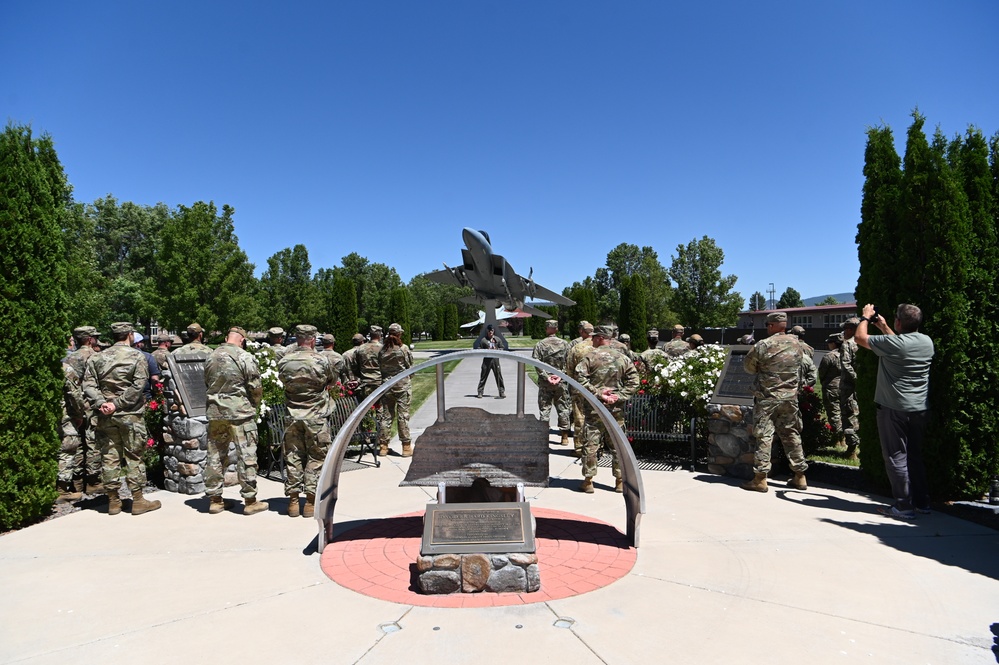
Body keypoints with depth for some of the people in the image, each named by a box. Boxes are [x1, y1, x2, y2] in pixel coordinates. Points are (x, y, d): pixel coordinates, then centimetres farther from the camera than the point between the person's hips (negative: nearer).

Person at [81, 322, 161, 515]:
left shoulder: (97, 358, 8)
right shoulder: (137, 356, -5)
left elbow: (88, 384, 0)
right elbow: (138, 386, -14)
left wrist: (100, 403, -7)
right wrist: (118, 404, -11)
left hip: (105, 416, 4)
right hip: (130, 415, -4)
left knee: (109, 457, 9)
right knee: (133, 456, 3)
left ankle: (113, 501, 17)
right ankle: (138, 500, 7)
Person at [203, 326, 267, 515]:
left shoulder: (211, 357, 8)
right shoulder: (245, 357, -10)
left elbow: (207, 385, 14)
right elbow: (256, 387, -9)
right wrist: (253, 406, 8)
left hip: (214, 413, 6)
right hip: (240, 413, -6)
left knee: (214, 455, 12)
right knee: (246, 456, 0)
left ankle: (214, 499, 20)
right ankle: (250, 501, 5)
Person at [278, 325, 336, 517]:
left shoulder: (284, 361, -2)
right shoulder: (321, 361, -11)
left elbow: (283, 381, 11)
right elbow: (332, 382, 4)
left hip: (292, 416, 3)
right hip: (317, 417, -3)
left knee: (293, 457, 11)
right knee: (316, 458, 6)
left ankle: (293, 501, 16)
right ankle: (311, 500, 9)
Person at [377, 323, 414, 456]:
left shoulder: (382, 350, 1)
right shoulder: (404, 348, -10)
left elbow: (380, 367, 5)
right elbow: (410, 367, -3)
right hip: (402, 385, -3)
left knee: (385, 415, 9)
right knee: (403, 415, 2)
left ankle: (383, 446, 13)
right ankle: (406, 446, 6)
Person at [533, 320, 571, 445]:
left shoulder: (539, 345, -4)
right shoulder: (564, 344, 1)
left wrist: (546, 377, -9)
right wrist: (560, 375, -5)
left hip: (545, 383, -1)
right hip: (561, 382, 1)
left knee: (544, 409, 6)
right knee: (563, 408, 9)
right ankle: (564, 437, 12)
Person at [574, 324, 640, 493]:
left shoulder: (590, 356, -6)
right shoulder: (623, 358, 4)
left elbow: (581, 379, -15)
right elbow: (635, 381, 1)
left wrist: (597, 393, -11)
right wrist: (621, 396, -3)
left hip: (595, 408, -3)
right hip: (617, 409, 3)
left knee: (590, 444, 3)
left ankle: (588, 481, 6)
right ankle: (620, 481, 17)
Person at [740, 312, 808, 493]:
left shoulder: (763, 345, -14)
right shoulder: (797, 344, 4)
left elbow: (748, 366, -2)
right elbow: (800, 368, 15)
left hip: (767, 397, -5)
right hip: (791, 397, 5)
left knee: (764, 436, -1)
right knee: (791, 434, 13)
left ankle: (760, 479, 0)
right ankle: (800, 476, 19)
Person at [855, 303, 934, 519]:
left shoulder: (892, 343, -18)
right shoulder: (927, 342, 3)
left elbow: (860, 337, -4)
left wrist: (865, 317, 11)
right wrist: (883, 327, 29)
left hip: (894, 408, -7)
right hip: (920, 408, 7)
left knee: (896, 457, 0)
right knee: (915, 455, 17)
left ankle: (904, 506, 3)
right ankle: (922, 501, 24)